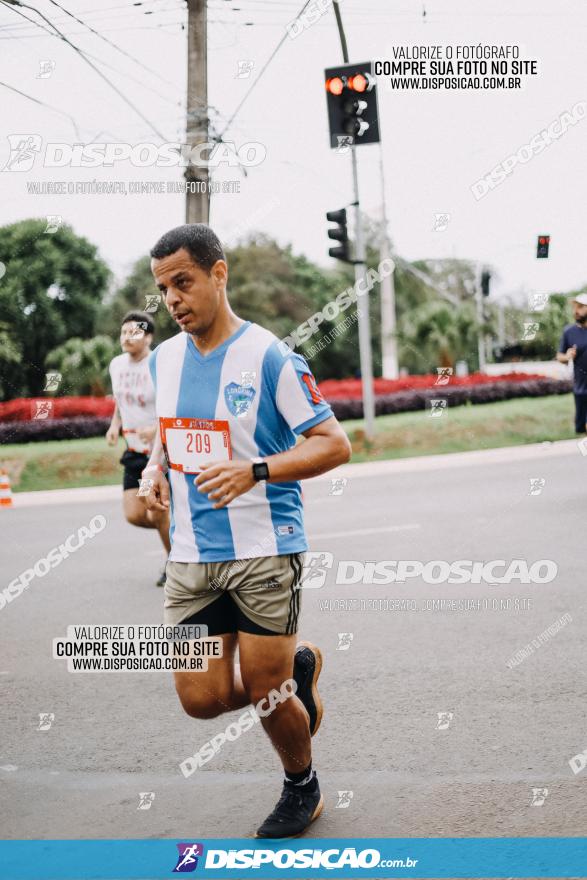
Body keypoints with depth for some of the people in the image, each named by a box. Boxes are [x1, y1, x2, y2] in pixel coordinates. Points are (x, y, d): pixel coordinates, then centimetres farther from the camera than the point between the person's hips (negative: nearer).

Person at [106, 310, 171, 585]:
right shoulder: (116, 365, 5)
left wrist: (156, 428, -29)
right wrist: (115, 425, 5)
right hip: (135, 450, 6)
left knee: (159, 512, 0)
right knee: (134, 515, 0)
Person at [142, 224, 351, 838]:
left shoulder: (269, 357, -12)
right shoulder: (163, 359, 7)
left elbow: (334, 444, -12)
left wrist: (253, 471, -25)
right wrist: (156, 468, 2)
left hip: (265, 550, -5)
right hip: (191, 557, 6)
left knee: (267, 694, 1)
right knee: (202, 699, 2)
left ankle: (302, 789, 32)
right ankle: (297, 669, 32)